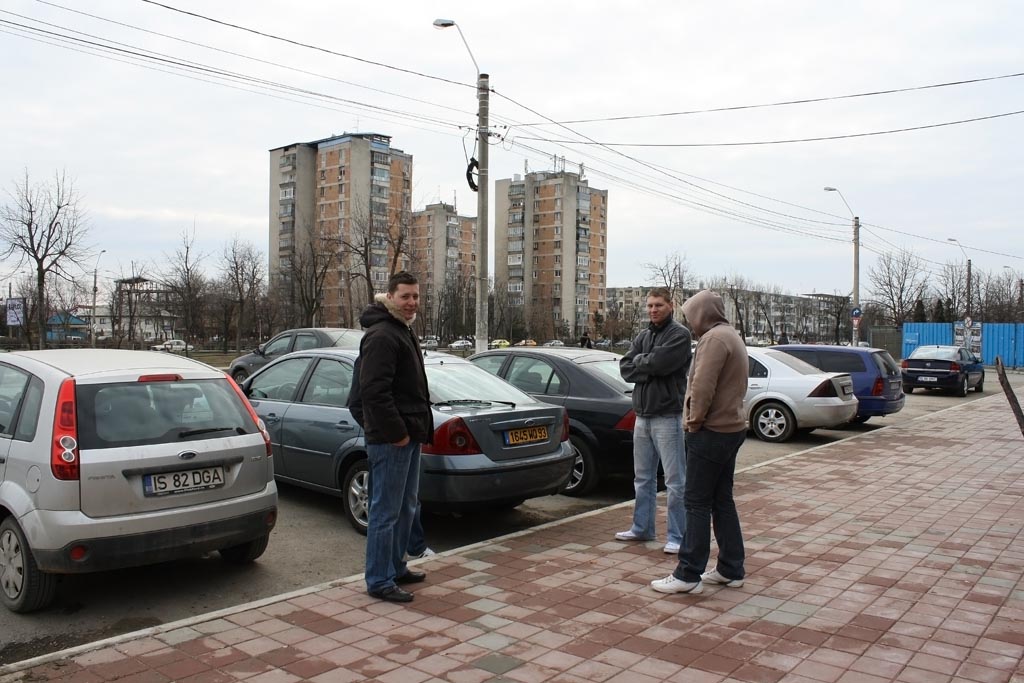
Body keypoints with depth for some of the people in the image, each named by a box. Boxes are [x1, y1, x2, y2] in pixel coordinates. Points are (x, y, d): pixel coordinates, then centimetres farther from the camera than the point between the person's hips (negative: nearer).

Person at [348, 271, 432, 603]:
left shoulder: (404, 332, 18)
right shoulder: (382, 336, -16)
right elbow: (374, 391, -24)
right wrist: (396, 433, -20)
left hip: (408, 436, 11)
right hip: (390, 439, -11)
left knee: (406, 508, 19)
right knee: (386, 512, -2)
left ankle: (396, 567, 31)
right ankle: (379, 581, 7)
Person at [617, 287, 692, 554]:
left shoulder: (679, 334, -7)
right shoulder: (642, 336, 14)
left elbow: (659, 362, -21)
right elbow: (625, 369, 3)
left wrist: (639, 361, -3)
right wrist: (650, 367, -12)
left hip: (668, 416, -7)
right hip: (643, 415, 7)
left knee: (675, 481, -1)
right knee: (643, 477, 16)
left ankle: (677, 536, 5)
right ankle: (642, 528, 28)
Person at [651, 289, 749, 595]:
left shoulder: (715, 338, -16)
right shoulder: (732, 336, 17)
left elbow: (703, 387, -25)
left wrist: (694, 420, -12)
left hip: (712, 431, -10)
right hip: (732, 427, 10)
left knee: (698, 503, -5)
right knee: (722, 501, 15)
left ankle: (688, 574, 0)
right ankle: (731, 570, 22)